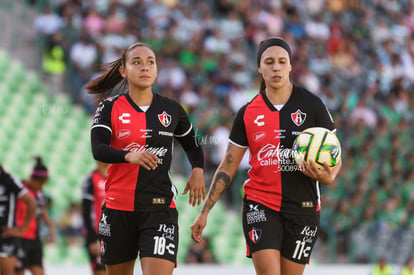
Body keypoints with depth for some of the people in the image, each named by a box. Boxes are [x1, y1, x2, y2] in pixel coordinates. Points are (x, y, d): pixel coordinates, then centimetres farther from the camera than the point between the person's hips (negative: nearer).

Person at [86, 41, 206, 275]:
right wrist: (129, 156, -37)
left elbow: (191, 144, 25)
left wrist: (198, 170, 4)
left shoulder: (171, 109, 8)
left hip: (160, 209, 0)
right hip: (118, 209, 0)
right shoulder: (110, 109, 0)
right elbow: (98, 150, -17)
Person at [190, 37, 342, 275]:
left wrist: (329, 176, -20)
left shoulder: (312, 105, -1)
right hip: (260, 206, 0)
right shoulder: (248, 113, 4)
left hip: (303, 208, 0)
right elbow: (228, 167, 9)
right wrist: (205, 211, 5)